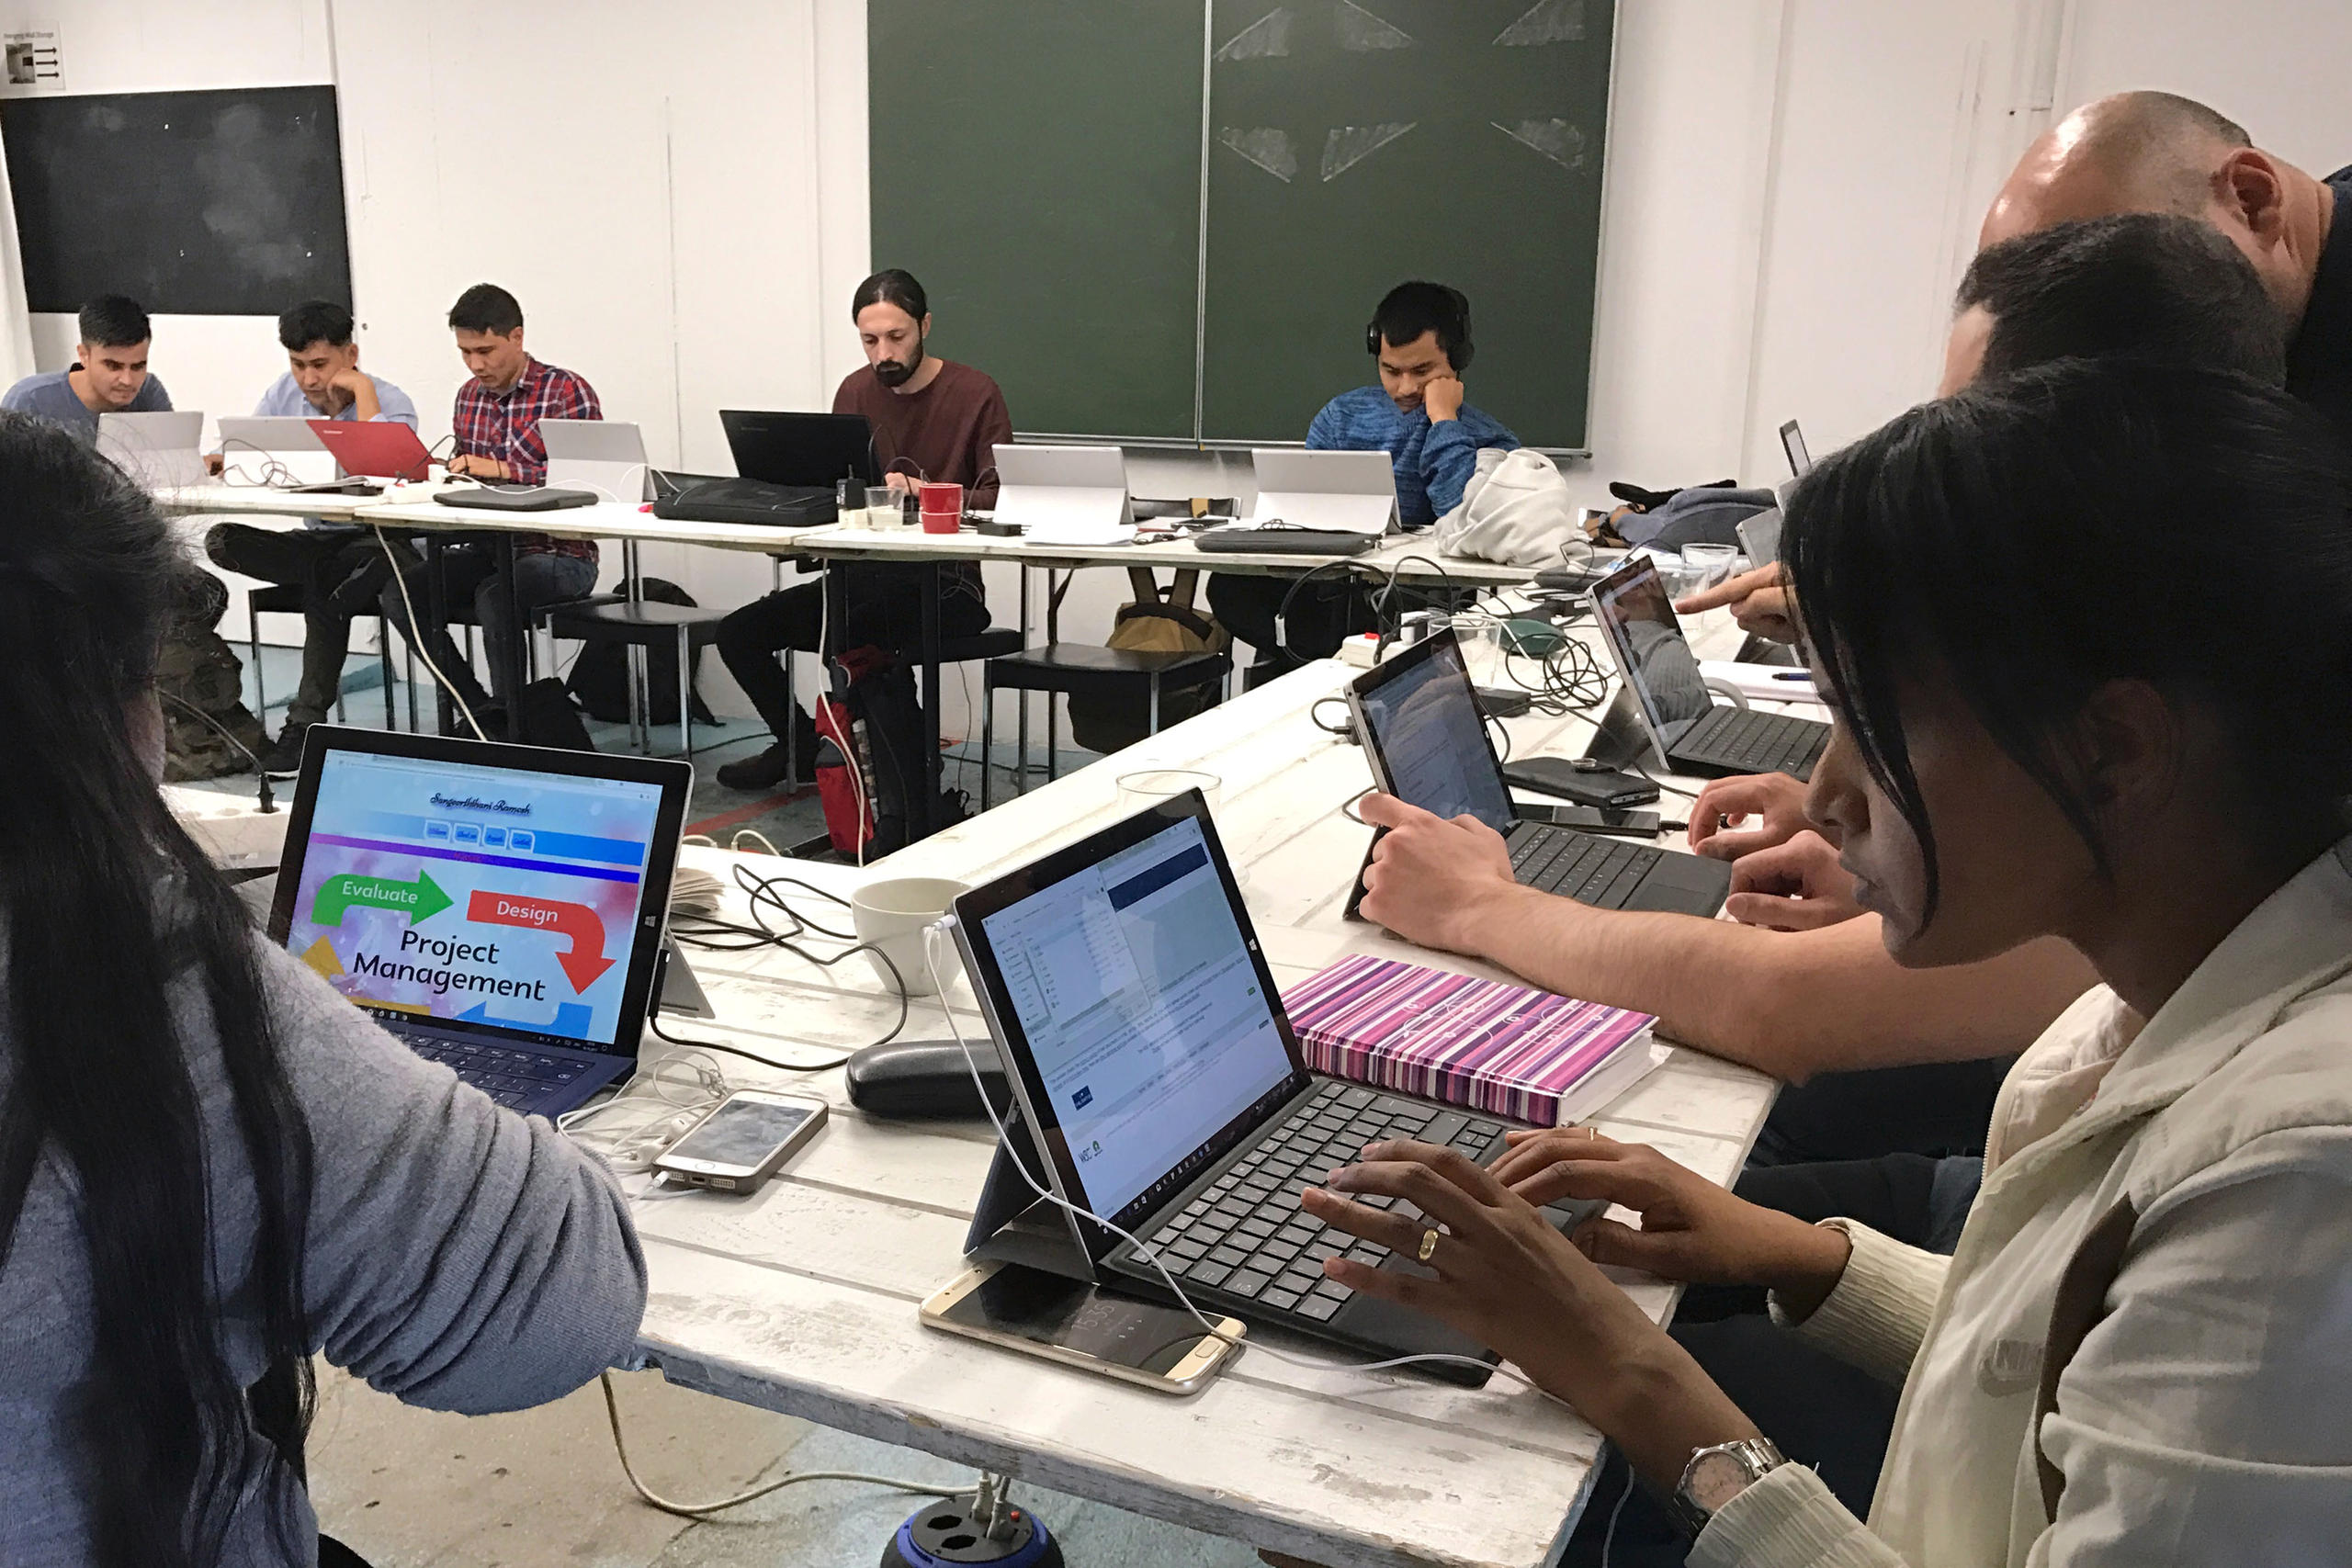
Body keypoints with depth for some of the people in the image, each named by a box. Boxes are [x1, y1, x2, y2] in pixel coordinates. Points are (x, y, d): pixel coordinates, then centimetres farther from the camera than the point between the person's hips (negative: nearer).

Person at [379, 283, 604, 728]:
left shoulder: (568, 392, -9)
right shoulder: (469, 396, 13)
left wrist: (502, 469, -23)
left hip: (558, 553, -7)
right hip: (488, 549, 7)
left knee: (494, 595, -35)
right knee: (399, 589, -12)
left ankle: (509, 718, -17)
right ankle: (477, 707, -3)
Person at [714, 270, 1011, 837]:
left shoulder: (975, 393, -4)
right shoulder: (856, 392, 13)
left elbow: (997, 497, -13)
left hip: (945, 584, -6)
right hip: (861, 579, 6)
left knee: (873, 634, -37)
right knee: (740, 632, -7)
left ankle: (902, 808, -25)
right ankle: (800, 743, 20)